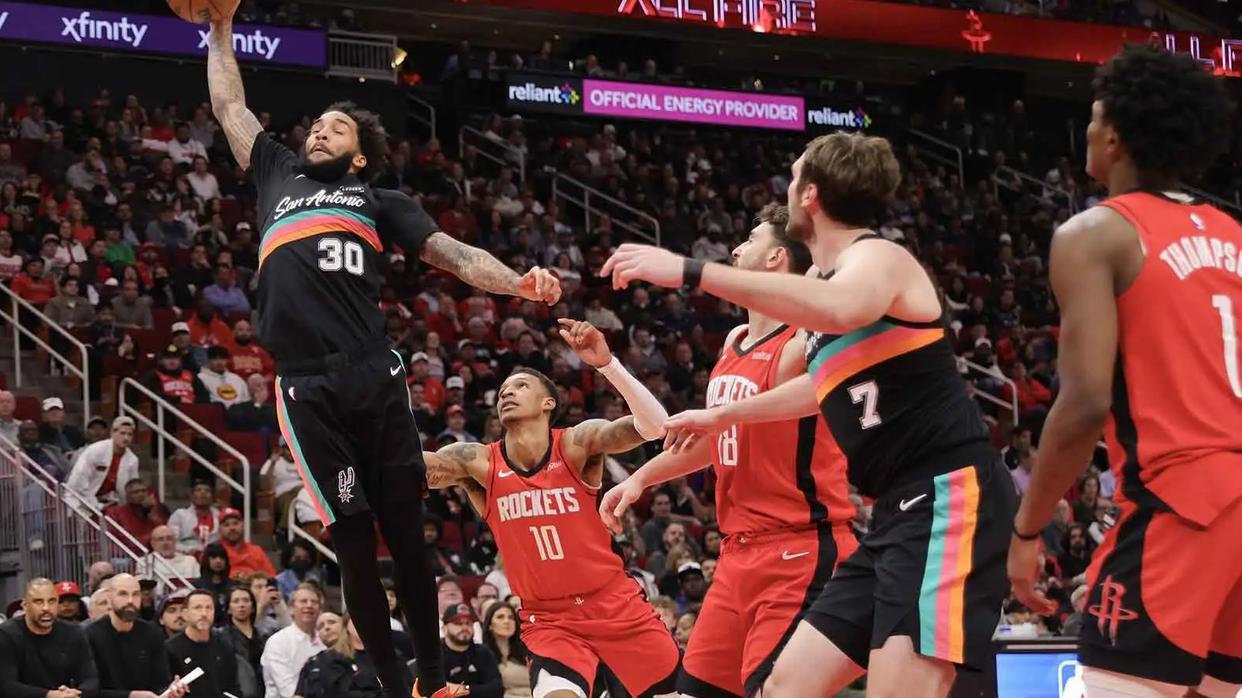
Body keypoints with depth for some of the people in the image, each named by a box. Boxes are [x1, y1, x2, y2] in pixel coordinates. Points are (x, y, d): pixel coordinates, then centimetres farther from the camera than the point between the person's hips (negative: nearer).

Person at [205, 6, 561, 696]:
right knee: (355, 543, -1)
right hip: (308, 389, 0)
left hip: (374, 379, 0)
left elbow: (451, 253, 10)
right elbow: (230, 108, 33)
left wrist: (517, 283, -6)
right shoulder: (279, 177, 24)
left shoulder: (379, 201, 20)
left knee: (404, 534, 1)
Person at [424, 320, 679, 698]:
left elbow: (653, 427, -28)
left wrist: (606, 363, -41)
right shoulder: (479, 463, -6)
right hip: (548, 619, 0)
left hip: (614, 602, 0)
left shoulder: (577, 445, -12)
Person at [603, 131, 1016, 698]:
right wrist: (720, 416, 52)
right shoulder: (833, 278, 20)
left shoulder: (877, 256, -8)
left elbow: (843, 310, -34)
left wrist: (690, 272, -34)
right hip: (902, 510, 10)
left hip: (949, 496, -10)